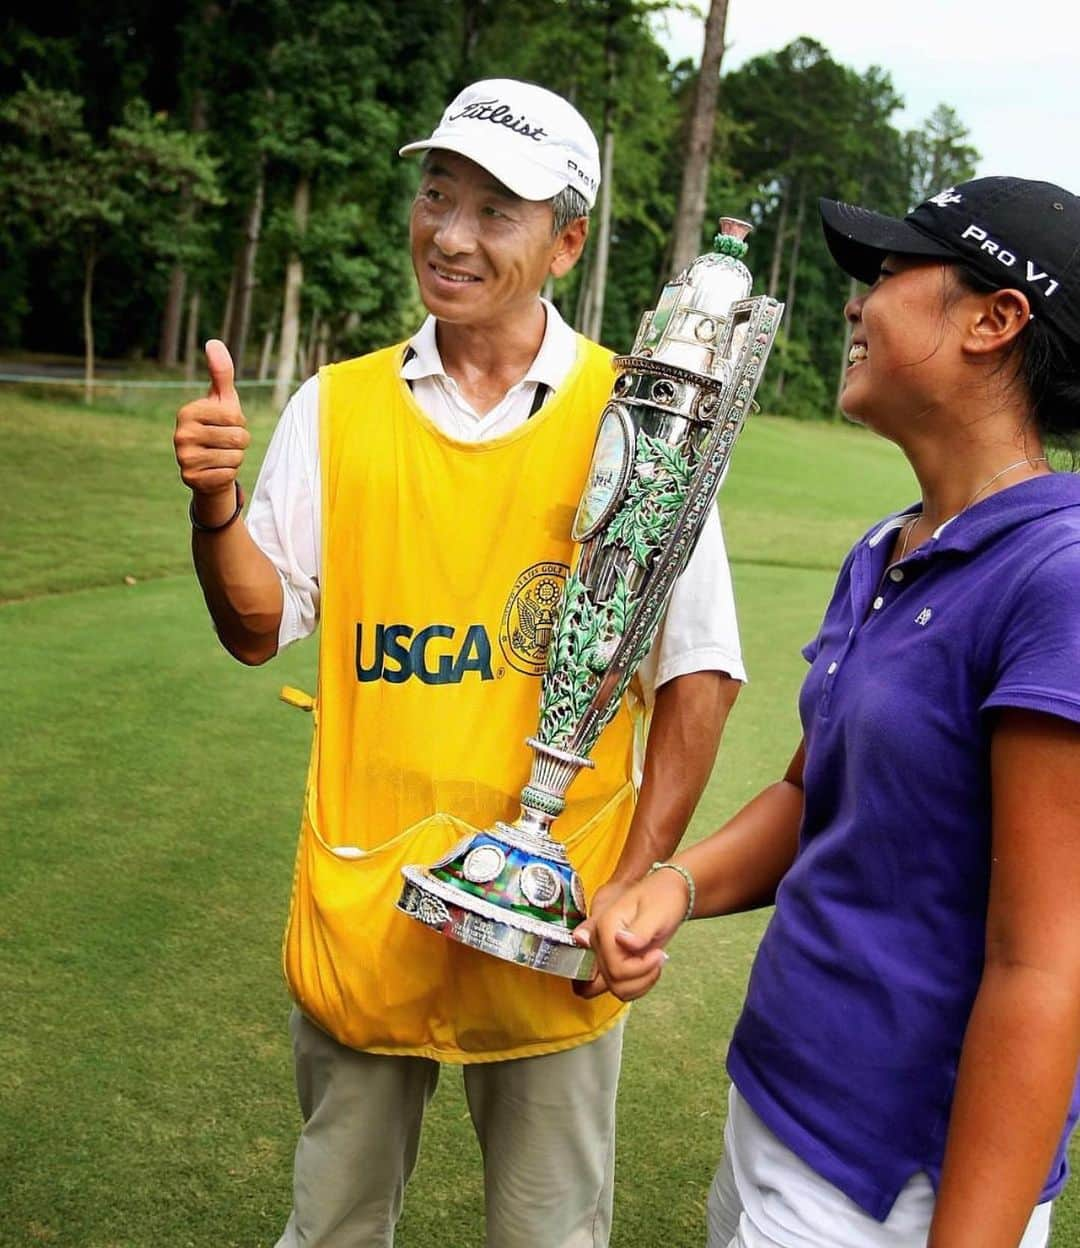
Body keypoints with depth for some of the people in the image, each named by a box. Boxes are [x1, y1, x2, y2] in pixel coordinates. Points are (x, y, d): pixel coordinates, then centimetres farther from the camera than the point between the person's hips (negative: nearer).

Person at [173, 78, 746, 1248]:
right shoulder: (335, 407, 1)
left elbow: (697, 671, -5)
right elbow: (257, 628, 2)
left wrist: (638, 882, -11)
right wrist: (213, 506, -16)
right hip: (357, 904, 3)